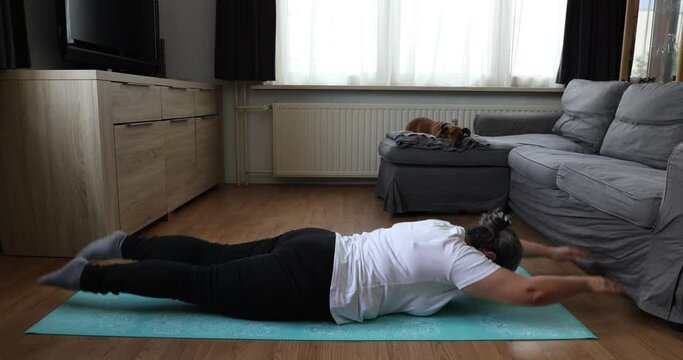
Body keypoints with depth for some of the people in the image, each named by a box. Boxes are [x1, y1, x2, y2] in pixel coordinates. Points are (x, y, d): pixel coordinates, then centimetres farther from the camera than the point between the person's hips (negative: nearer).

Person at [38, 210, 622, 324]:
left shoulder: (452, 230, 14)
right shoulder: (461, 259, -11)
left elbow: (499, 241, 32)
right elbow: (528, 292, -15)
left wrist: (552, 251, 35)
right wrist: (590, 284, 3)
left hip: (316, 250, 8)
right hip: (308, 286, -8)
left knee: (213, 257, 18)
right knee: (199, 284, 2)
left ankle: (126, 245, 29)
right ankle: (89, 276, 14)